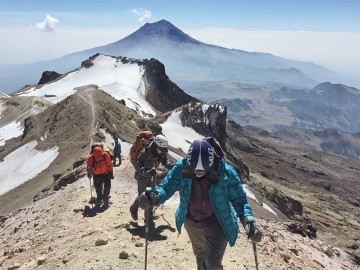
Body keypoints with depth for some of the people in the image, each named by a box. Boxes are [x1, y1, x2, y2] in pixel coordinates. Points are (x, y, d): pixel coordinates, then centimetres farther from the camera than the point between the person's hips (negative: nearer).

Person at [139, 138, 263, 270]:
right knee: (199, 254, 28)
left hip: (216, 222, -3)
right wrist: (155, 197, -45)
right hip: (191, 222, 3)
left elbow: (239, 198, -19)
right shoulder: (181, 168, -24)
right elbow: (166, 186, -21)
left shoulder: (226, 172, -28)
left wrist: (248, 219, -37)